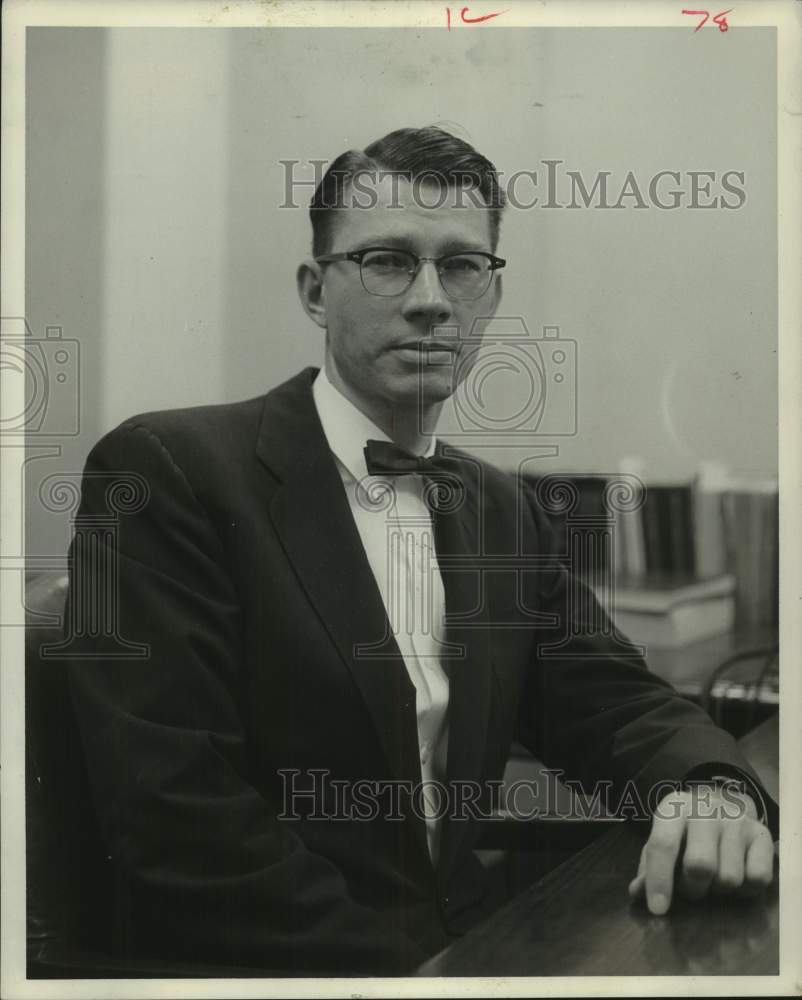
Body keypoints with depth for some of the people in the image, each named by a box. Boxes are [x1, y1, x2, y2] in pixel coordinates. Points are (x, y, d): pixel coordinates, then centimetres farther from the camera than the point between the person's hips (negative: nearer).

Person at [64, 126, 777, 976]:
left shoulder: (504, 507, 9)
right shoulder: (166, 471, -13)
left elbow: (610, 700, 5)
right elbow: (177, 817, -19)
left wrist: (711, 784, -15)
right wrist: (408, 968, -22)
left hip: (471, 943, 5)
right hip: (265, 965, -4)